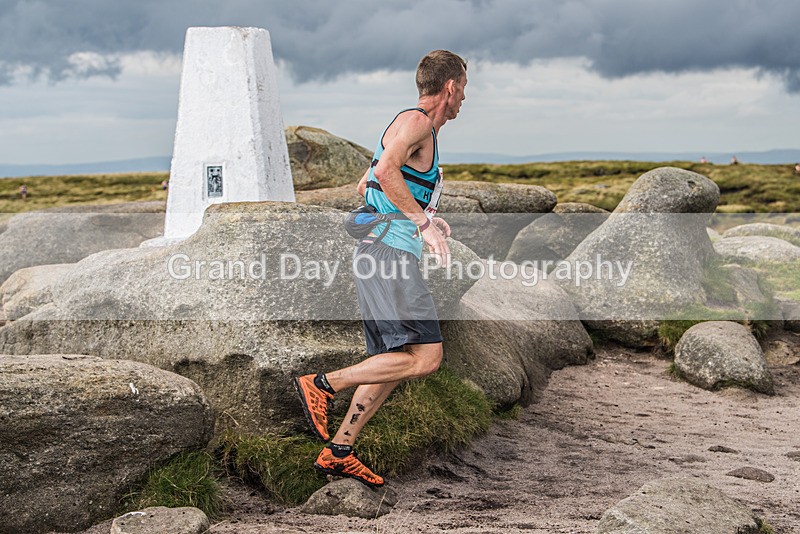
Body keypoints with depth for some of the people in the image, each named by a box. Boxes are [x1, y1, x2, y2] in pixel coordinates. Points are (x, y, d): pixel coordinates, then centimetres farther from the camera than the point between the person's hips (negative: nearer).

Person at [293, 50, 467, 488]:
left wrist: (424, 215, 27)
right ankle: (322, 385, -11)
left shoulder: (421, 130, 25)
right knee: (425, 358, -14)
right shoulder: (415, 121, -6)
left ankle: (338, 451, 12)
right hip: (389, 251, -11)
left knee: (393, 361, 10)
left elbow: (366, 186, 33)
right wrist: (423, 222, -22)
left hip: (381, 254, 11)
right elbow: (386, 171, -26)